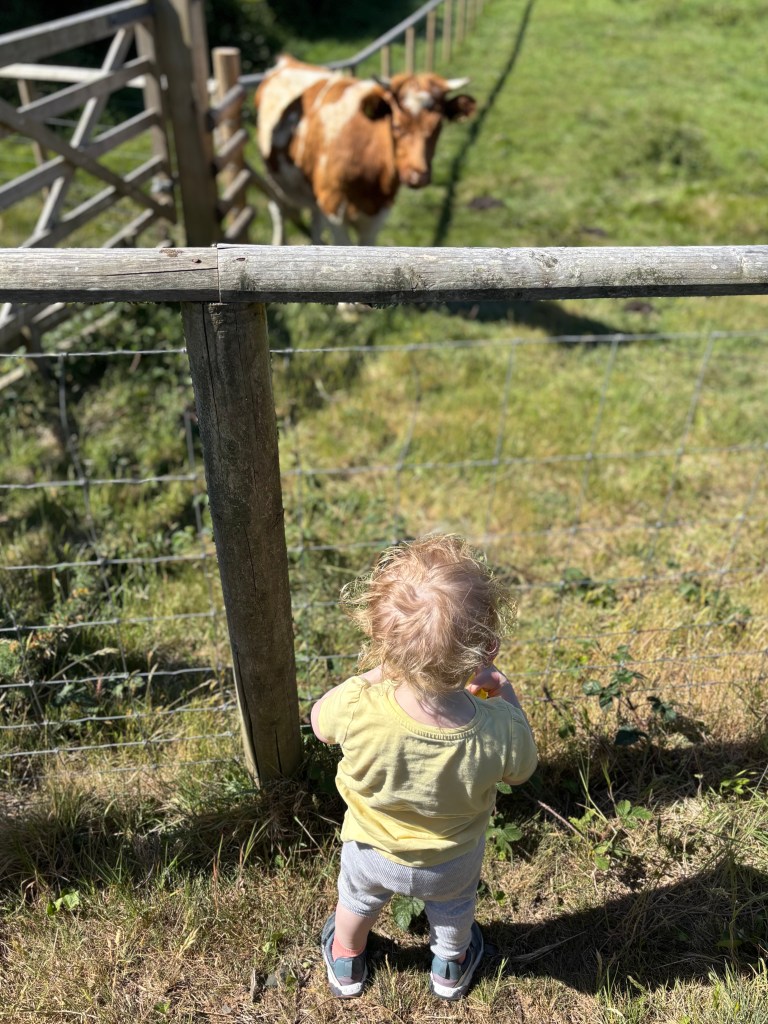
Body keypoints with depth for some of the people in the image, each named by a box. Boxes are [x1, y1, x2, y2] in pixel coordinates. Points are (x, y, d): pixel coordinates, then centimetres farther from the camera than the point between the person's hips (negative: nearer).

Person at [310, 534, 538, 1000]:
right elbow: (521, 770, -15)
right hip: (453, 861, 0)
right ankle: (451, 969, 66)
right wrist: (506, 695, -8)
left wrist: (377, 673, -14)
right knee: (454, 909, 36)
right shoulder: (501, 728, -41)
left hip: (371, 849, 0)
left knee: (358, 898, 36)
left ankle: (346, 964, 65)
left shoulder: (356, 706, -44)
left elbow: (320, 722, -17)